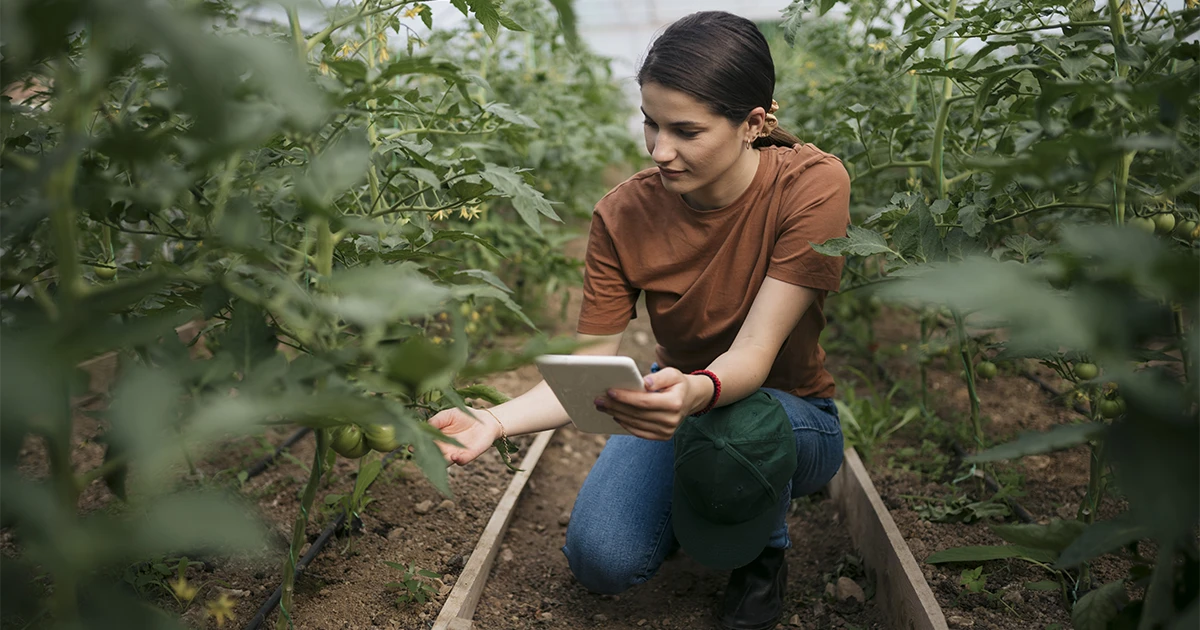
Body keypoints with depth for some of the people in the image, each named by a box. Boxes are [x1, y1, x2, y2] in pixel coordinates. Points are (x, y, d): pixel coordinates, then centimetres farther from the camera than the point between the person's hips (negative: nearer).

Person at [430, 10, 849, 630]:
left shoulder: (813, 184, -24)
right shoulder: (624, 214, -15)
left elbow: (754, 353, -29)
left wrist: (697, 390, -52)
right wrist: (496, 420, -34)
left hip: (791, 412, -2)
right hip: (679, 401, 2)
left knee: (731, 430, -39)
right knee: (602, 560, -22)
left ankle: (762, 551, -2)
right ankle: (689, 500, 15)